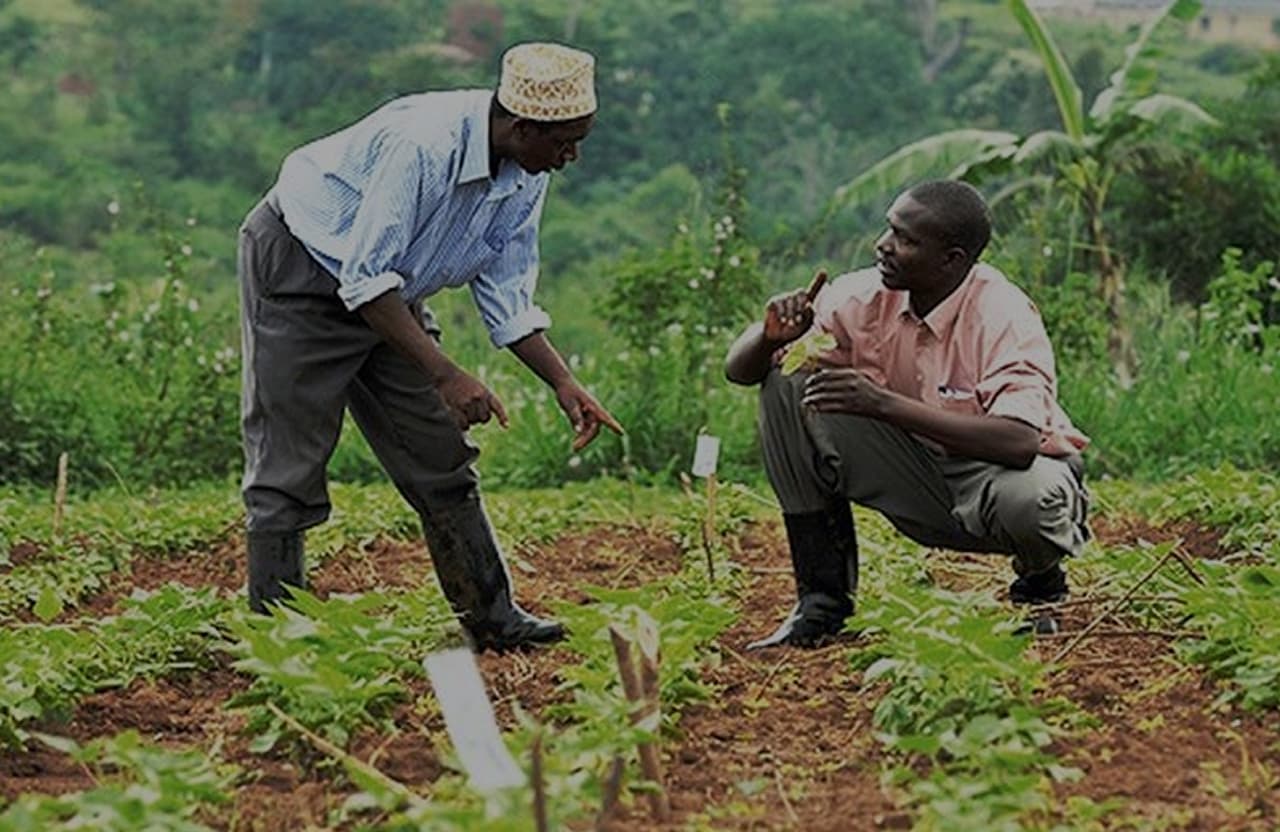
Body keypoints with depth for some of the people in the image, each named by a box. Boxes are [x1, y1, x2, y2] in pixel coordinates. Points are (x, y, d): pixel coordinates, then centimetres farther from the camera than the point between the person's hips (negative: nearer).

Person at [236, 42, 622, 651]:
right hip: (299, 269, -8)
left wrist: (564, 384, -9)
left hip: (386, 291, 8)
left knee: (441, 458, 7)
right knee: (289, 465, -9)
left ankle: (492, 618, 14)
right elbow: (365, 280, -32)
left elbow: (507, 298, 1)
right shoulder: (423, 143, -34)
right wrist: (445, 375, -35)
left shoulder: (527, 180, -8)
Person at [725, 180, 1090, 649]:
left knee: (1029, 500, -41)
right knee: (787, 387, -13)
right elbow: (739, 369, -5)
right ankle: (822, 598, -7)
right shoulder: (865, 297, -11)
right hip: (919, 486, 5)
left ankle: (1041, 581, 0)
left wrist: (883, 403, -43)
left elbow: (1019, 442, -41)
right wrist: (771, 338, -31)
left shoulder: (1002, 316, -26)